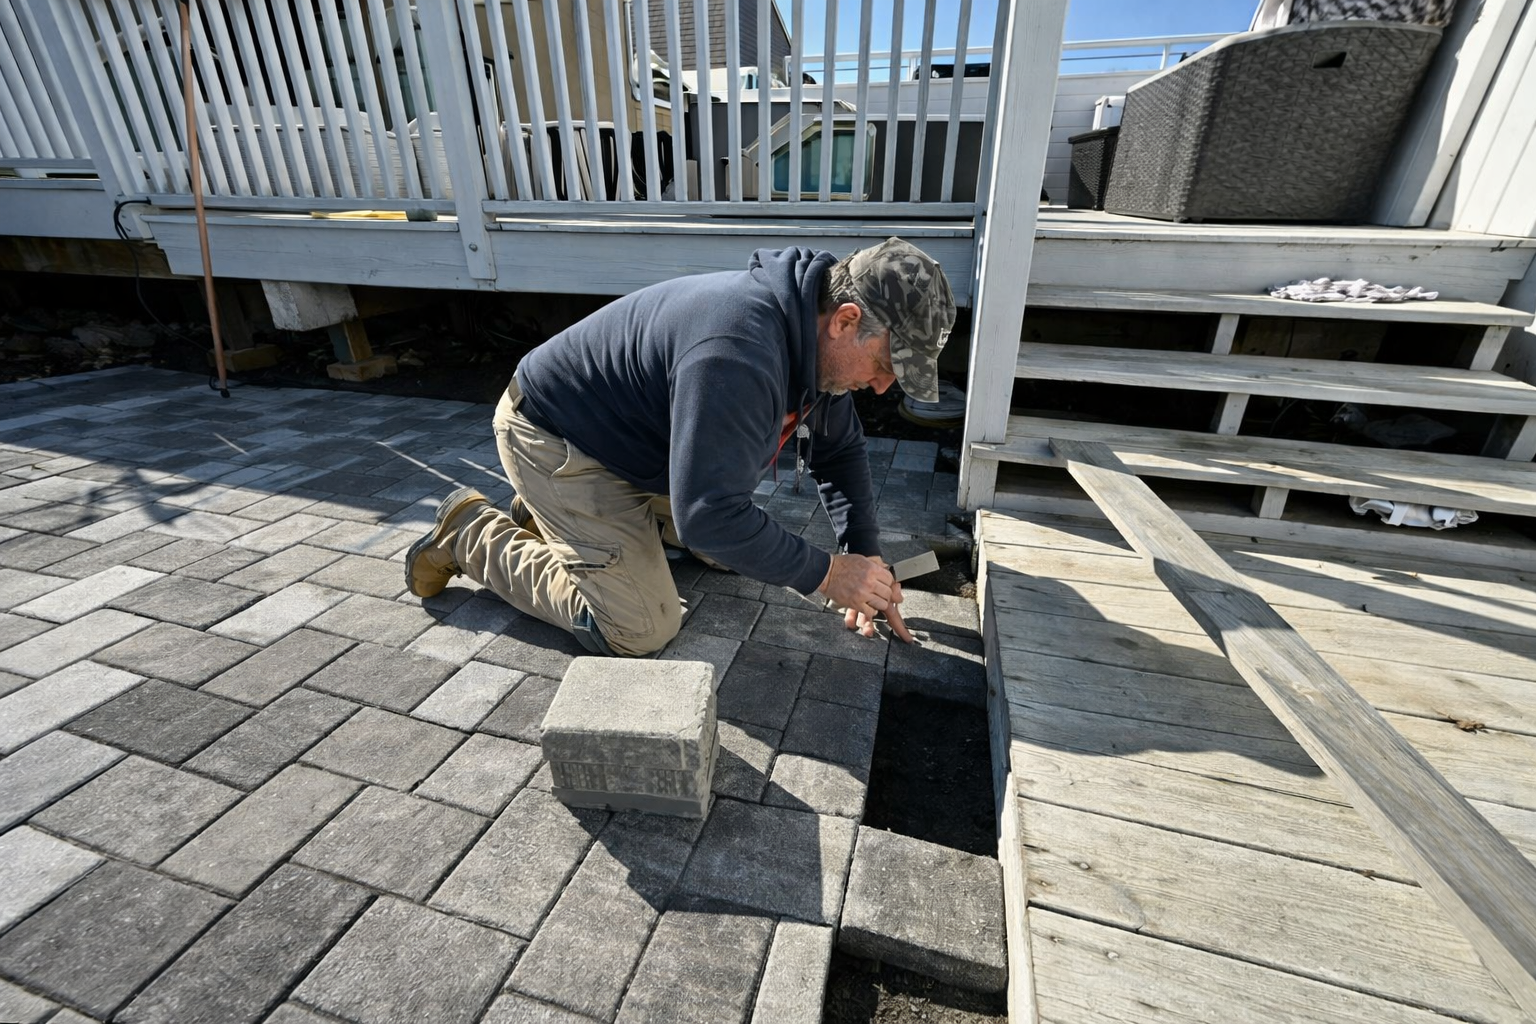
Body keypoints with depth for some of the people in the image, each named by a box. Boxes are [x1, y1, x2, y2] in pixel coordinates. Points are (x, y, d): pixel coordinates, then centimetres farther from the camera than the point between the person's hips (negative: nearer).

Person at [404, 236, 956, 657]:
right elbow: (709, 515, -36)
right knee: (641, 629, -12)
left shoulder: (815, 331, -6)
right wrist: (826, 574, -25)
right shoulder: (739, 357, -37)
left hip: (635, 441, 9)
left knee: (732, 547, 17)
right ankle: (471, 536, 5)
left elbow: (839, 451, 4)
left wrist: (866, 564, -2)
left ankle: (556, 510, 23)